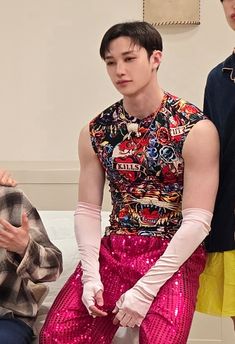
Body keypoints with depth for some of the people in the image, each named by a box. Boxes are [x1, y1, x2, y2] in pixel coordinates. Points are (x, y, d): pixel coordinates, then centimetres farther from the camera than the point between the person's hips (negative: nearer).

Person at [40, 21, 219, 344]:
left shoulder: (196, 129, -11)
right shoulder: (95, 132, 3)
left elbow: (198, 221, -14)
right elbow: (88, 209, 3)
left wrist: (145, 289, -18)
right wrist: (91, 276, -11)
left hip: (172, 258, -3)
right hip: (112, 251, 4)